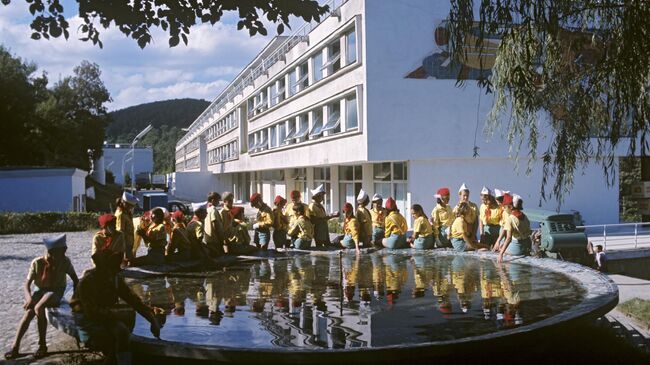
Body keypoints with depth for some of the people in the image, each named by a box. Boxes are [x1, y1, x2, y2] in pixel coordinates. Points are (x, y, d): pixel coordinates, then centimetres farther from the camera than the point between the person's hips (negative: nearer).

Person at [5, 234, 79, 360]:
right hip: (40, 291, 2)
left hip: (55, 292, -2)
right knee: (29, 312, -27)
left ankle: (42, 345, -21)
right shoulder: (37, 263, -13)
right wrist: (29, 298, -28)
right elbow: (27, 284, -10)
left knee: (39, 308, -31)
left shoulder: (65, 261, -13)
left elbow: (75, 280, 0)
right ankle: (15, 347, -22)